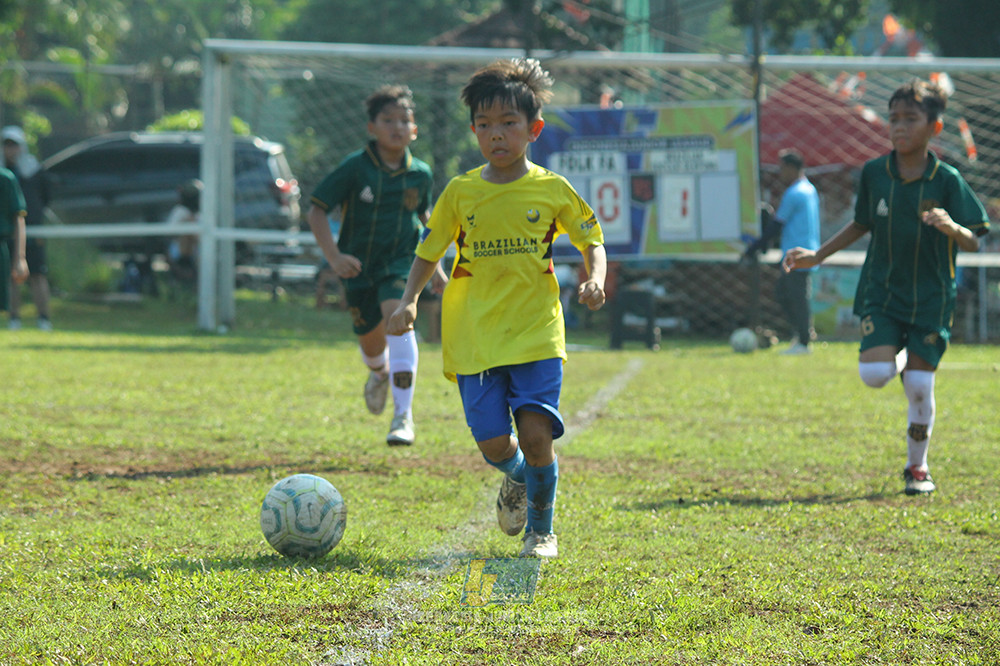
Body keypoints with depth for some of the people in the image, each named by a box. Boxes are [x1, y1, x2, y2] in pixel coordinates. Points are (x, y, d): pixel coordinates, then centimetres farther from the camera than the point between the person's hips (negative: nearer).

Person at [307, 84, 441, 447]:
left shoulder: (420, 174, -3)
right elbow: (317, 210, -10)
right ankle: (379, 372, 53)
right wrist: (334, 256, -22)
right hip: (360, 264, 0)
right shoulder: (355, 167, -12)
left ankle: (404, 414, -27)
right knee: (370, 339, 11)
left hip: (402, 260, 0)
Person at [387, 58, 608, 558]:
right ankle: (517, 478, 32)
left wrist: (595, 278, -8)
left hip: (536, 333, -1)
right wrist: (409, 300, -3)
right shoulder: (460, 192, 4)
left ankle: (540, 530, 10)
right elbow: (428, 253, 12)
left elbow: (591, 240, 12)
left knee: (536, 433, -13)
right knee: (494, 443, -6)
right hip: (474, 336, 1)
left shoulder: (552, 190, 2)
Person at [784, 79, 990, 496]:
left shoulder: (947, 180, -9)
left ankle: (917, 466, 19)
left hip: (931, 297, -2)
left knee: (919, 386, -4)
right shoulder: (874, 173, -1)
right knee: (874, 374, -17)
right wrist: (818, 255, 12)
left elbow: (973, 243, -9)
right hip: (882, 291, 2)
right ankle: (901, 359, 21)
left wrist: (952, 228, -31)